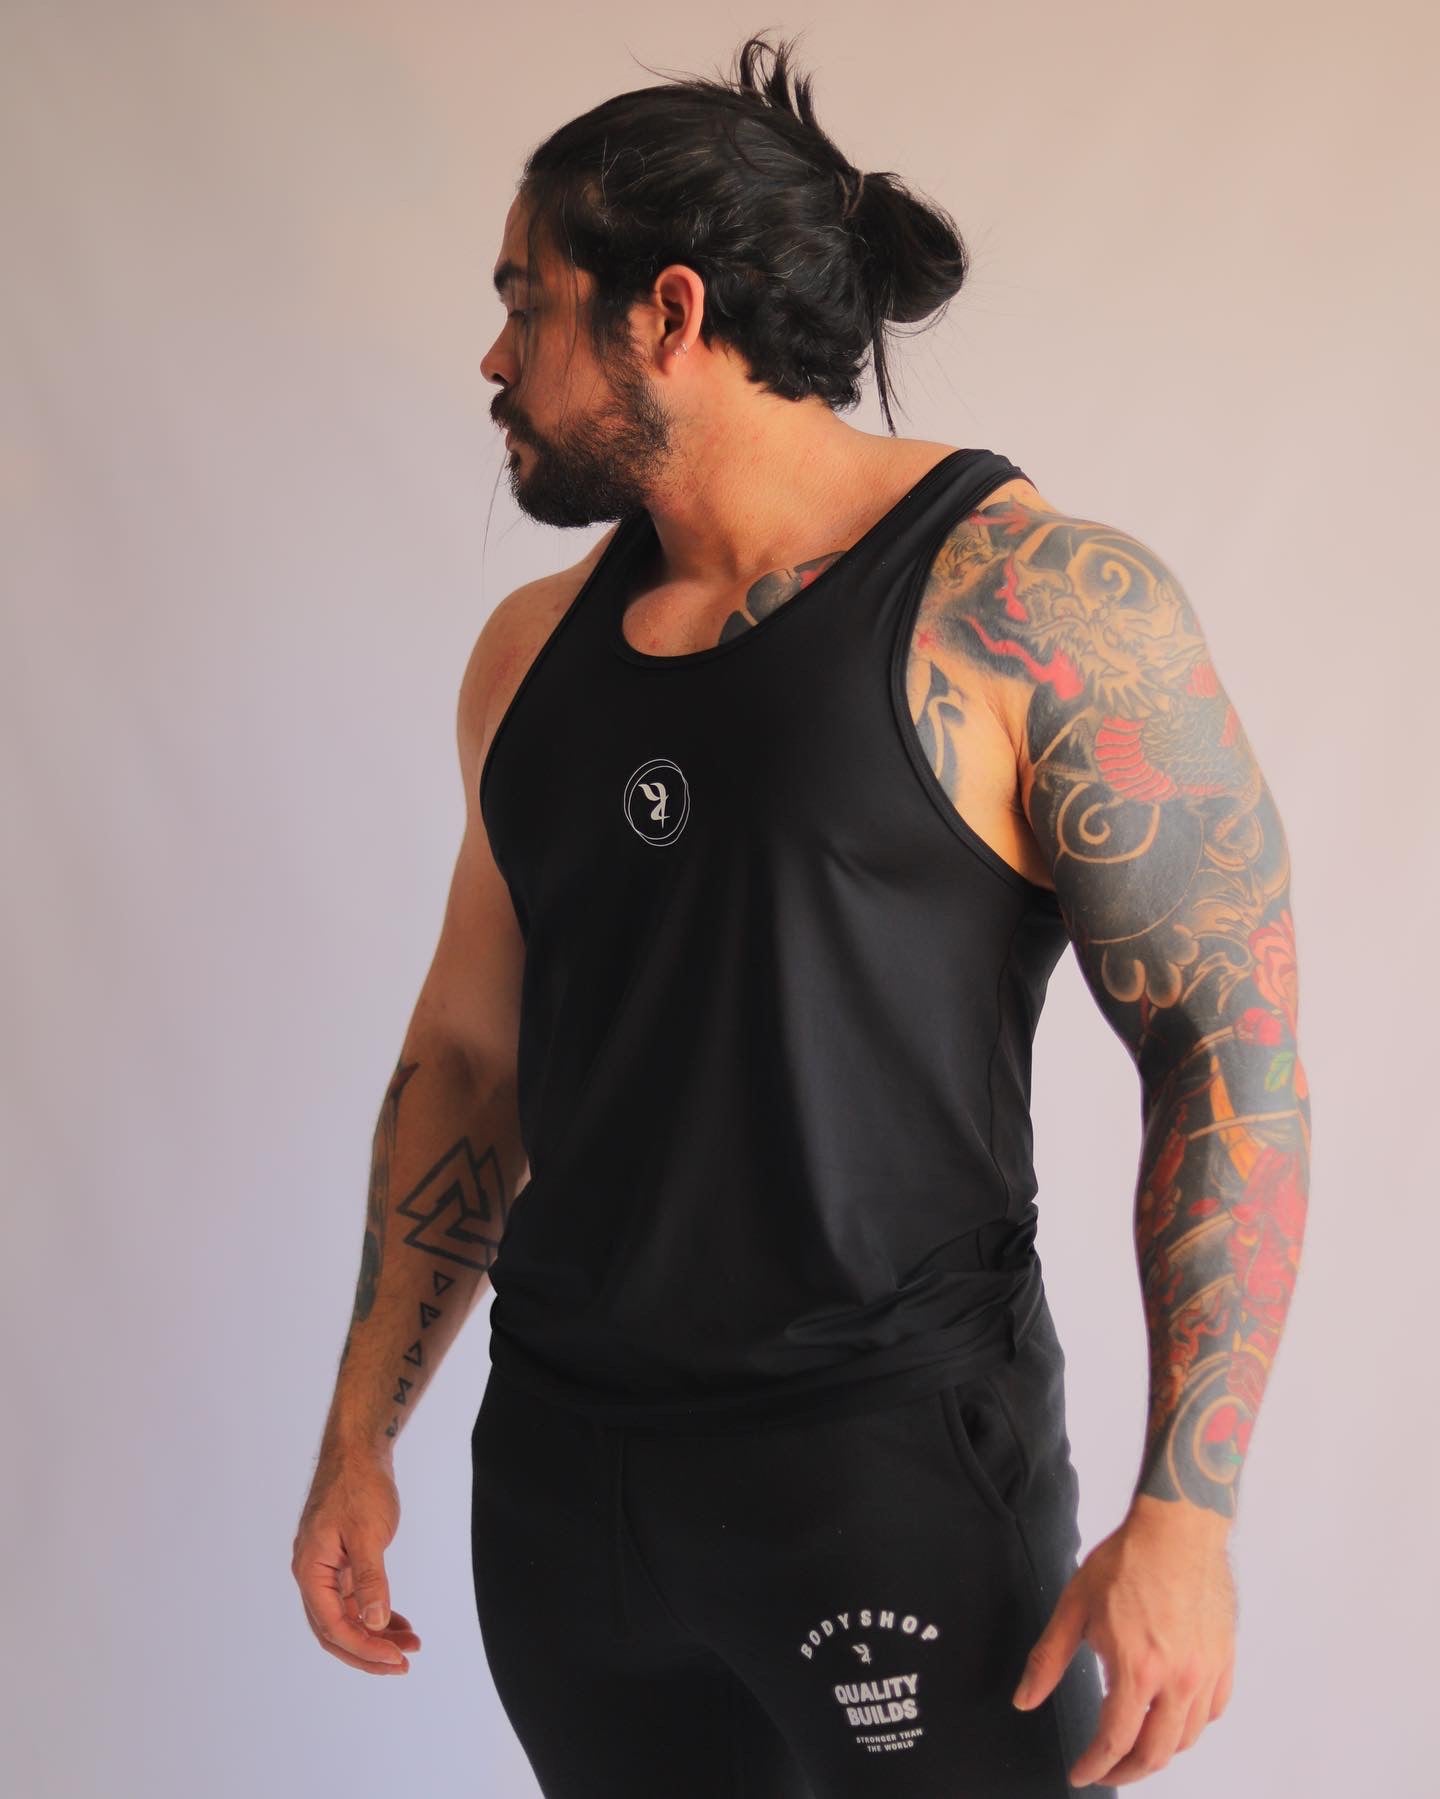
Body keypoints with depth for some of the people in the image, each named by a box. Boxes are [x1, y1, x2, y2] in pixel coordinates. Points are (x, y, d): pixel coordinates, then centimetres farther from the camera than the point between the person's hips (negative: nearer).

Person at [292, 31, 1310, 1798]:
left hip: (893, 1472, -5)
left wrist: (1182, 1513, -17)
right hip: (560, 1476, 6)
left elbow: (1234, 1055, -12)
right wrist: (359, 1440, 14)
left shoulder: (1036, 605, -9)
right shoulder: (533, 648, 10)